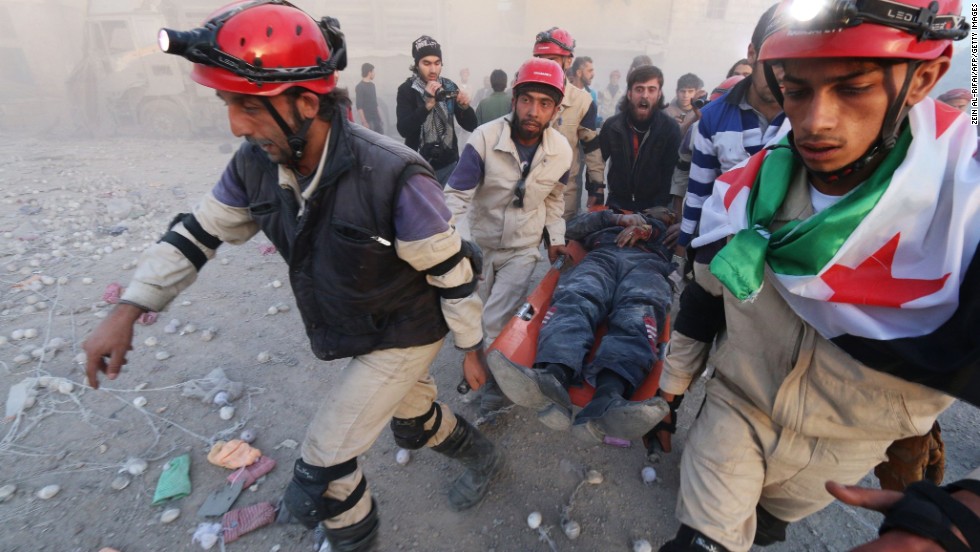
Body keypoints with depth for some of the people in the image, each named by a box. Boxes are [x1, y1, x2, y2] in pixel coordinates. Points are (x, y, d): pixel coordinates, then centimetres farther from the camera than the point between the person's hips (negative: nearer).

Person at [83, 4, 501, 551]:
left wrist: (472, 350, -10)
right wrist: (127, 312, 0)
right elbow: (200, 231, 3)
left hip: (404, 336, -6)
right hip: (350, 332, 6)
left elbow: (453, 273, -22)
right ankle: (482, 455, 57)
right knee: (414, 421, 26)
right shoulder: (257, 163, -11)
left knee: (322, 469, 2)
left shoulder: (392, 177, -32)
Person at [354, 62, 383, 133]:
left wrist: (380, 117, 15)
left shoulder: (372, 85, 13)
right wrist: (364, 122, -21)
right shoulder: (359, 87, -10)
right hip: (368, 120, -7)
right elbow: (359, 107, -15)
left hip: (376, 119, 7)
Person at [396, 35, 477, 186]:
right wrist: (428, 104, -30)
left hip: (449, 165, 3)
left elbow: (471, 126, 1)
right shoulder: (406, 90, -6)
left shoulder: (449, 86, 3)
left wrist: (465, 106, -19)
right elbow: (403, 130, -19)